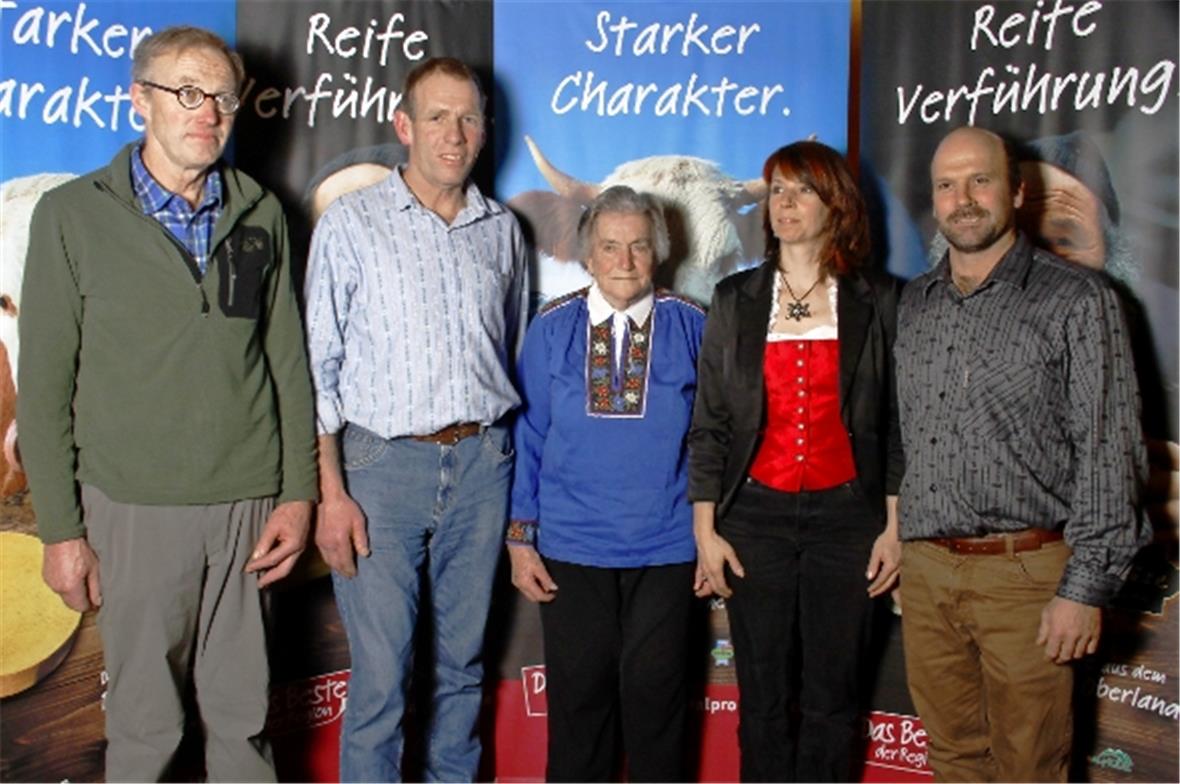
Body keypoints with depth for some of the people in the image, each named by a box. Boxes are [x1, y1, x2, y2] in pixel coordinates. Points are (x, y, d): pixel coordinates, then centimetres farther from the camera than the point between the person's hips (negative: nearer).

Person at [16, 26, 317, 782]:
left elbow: (289, 360, 7)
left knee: (244, 716, 11)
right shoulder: (73, 215, -2)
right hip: (136, 507, -2)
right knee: (146, 723, 9)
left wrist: (298, 493, 2)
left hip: (250, 504, 2)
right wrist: (61, 528, -3)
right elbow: (44, 383, -1)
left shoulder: (261, 215, 6)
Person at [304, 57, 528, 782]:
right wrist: (331, 492, -9)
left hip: (483, 461, 4)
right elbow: (318, 367, -3)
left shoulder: (502, 230, 10)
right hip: (384, 460, -3)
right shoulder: (351, 221, -1)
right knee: (380, 673, -1)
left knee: (463, 660, 14)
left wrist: (515, 475, 11)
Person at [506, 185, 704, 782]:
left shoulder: (690, 327, -1)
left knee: (654, 698, 8)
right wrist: (520, 538, 1)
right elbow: (528, 436, 4)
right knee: (577, 699, 10)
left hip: (665, 549, 0)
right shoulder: (552, 327, 1)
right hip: (570, 550, 1)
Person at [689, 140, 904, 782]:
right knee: (764, 697, 7)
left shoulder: (878, 301, 4)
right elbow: (709, 423, 5)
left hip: (846, 515, 0)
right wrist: (704, 531, 0)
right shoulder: (735, 300, 6)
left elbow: (898, 422, 4)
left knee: (831, 698, 7)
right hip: (756, 514, 1)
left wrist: (895, 526, -1)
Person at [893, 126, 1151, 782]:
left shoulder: (1077, 299, -6)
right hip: (926, 572, 5)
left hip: (1026, 573, -5)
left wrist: (1087, 587, -14)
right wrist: (898, 546, 14)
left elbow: (1109, 451, -10)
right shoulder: (914, 304, 12)